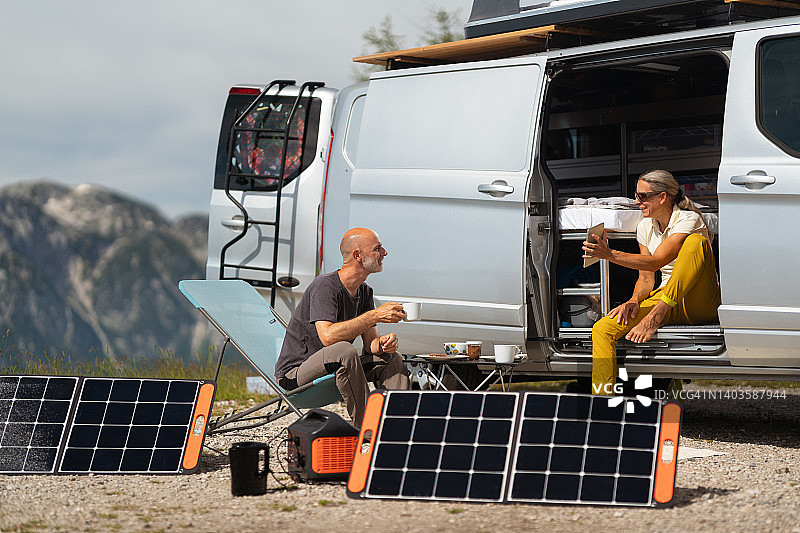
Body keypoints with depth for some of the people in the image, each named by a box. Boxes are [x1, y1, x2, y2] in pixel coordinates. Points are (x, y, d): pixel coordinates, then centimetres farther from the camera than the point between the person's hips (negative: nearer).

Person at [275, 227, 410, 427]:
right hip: (295, 374, -9)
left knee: (392, 359, -2)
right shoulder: (325, 286, -19)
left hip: (334, 369, 9)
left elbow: (370, 343, 4)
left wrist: (382, 343, -21)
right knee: (345, 350, -35)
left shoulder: (364, 292, 8)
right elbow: (327, 336, -34)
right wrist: (375, 315, -32)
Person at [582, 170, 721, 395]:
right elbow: (646, 279, 9)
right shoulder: (645, 227, 11)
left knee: (696, 241, -32)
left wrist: (610, 255, -32)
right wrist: (634, 300, -13)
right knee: (602, 329, -16)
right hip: (662, 296, 6)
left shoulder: (688, 220, -10)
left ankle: (657, 316, -35)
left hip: (699, 304, -6)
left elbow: (656, 262, -23)